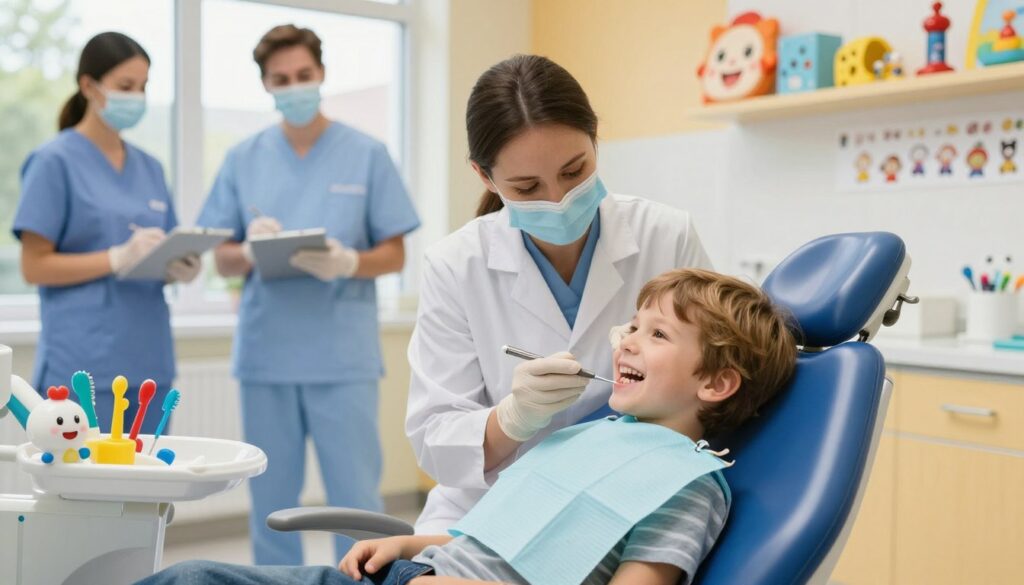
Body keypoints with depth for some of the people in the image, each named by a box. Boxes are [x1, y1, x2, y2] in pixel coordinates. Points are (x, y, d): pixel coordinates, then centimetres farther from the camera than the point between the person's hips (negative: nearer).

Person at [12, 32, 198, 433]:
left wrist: (181, 269, -5)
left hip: (148, 363, 6)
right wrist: (120, 257, -21)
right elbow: (35, 267, -9)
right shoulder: (55, 161, -5)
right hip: (83, 368, -6)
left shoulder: (149, 167, 14)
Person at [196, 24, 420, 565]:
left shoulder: (367, 155, 1)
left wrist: (346, 263, -19)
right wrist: (251, 250, -15)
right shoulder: (243, 159, 7)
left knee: (355, 498, 1)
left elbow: (393, 256, 1)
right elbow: (223, 260, 8)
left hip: (344, 356, -2)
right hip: (265, 355, 2)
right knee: (271, 502, 10)